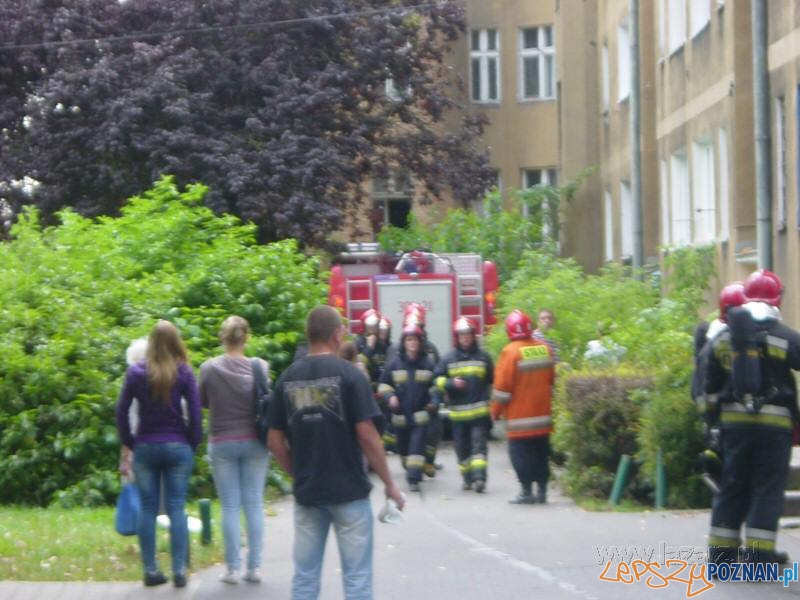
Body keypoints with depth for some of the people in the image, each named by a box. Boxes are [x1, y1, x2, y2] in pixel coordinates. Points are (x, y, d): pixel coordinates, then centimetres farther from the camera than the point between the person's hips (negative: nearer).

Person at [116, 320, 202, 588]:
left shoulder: (136, 372, -2)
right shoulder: (184, 373, -5)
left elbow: (121, 411, -1)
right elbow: (195, 413, -6)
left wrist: (130, 443, 10)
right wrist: (192, 444, 7)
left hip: (145, 448, 1)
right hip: (177, 446, -1)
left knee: (147, 509, 6)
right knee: (176, 508, 2)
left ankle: (151, 570, 7)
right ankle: (179, 571, -1)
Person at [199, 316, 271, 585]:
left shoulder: (209, 368, -10)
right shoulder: (260, 367, -8)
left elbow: (203, 401, 3)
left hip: (222, 443, -1)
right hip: (254, 442, 1)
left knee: (230, 506, 5)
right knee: (254, 503, 7)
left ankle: (233, 568, 4)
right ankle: (254, 566, 8)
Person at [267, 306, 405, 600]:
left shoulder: (287, 378, 3)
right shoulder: (348, 374, -10)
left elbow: (275, 442, 4)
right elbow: (367, 435, -13)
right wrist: (389, 484, -4)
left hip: (306, 493, 4)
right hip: (348, 491, -4)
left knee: (305, 576, 9)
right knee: (356, 576, 2)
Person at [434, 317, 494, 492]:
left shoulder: (483, 357, 4)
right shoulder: (448, 358, 4)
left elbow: (492, 381, 12)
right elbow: (437, 379, 6)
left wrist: (492, 403, 9)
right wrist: (451, 383, -13)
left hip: (480, 410, -2)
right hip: (458, 412, 2)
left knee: (479, 444, -9)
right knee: (462, 447, 8)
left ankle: (479, 477, -16)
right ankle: (467, 478, 20)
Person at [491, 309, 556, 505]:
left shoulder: (511, 352, -14)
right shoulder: (544, 349, 5)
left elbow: (503, 385, -13)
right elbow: (551, 380, 14)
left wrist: (496, 410, -2)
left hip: (520, 417, -6)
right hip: (542, 414, 6)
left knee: (520, 453, -1)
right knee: (541, 452, 12)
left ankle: (526, 491, -4)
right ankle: (542, 490, 14)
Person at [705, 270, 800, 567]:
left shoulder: (722, 339, 7)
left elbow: (711, 386, 11)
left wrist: (712, 418, 21)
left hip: (734, 420, 4)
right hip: (775, 422, -4)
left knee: (732, 486, 13)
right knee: (767, 488, 1)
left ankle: (720, 551, 14)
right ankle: (758, 553, -3)